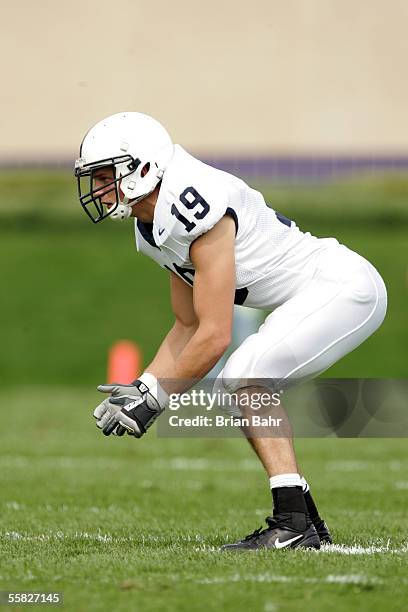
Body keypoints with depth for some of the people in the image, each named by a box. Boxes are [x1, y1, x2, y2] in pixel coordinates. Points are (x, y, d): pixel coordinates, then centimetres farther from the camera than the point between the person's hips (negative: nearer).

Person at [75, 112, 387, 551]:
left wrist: (154, 399, -15)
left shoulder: (195, 206, -25)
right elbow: (188, 326, 15)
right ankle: (306, 524, 12)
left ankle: (294, 523, -19)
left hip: (343, 287, -10)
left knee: (243, 375, -19)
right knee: (241, 387, 8)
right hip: (312, 299, 10)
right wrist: (141, 388, 3)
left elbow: (215, 336, -23)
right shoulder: (153, 229, 7)